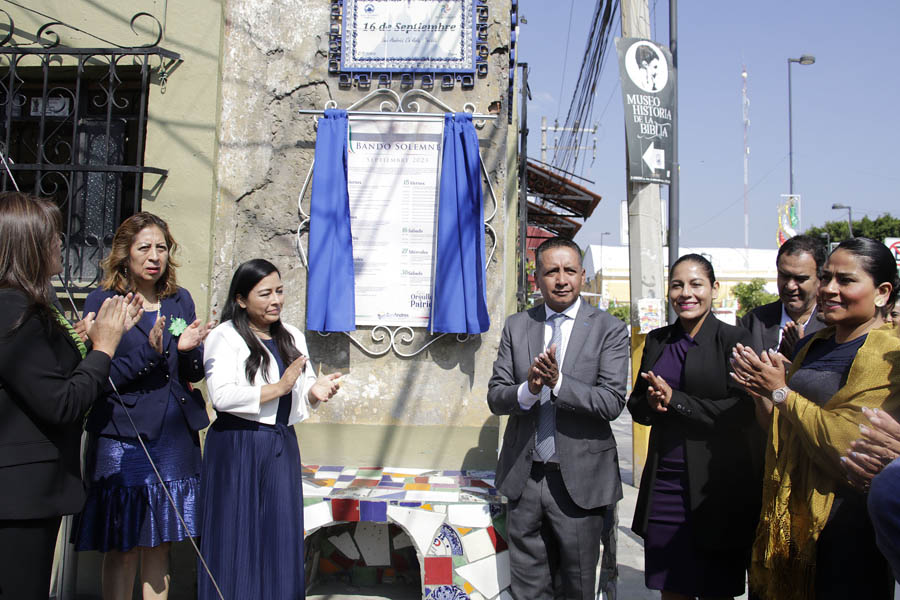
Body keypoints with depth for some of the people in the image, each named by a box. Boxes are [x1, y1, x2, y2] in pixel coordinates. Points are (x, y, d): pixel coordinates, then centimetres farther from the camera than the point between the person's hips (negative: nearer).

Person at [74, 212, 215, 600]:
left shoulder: (180, 300, 9)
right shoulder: (103, 301, -4)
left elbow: (194, 373, 8)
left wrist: (187, 349, -13)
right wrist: (149, 352, -23)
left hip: (175, 437, 4)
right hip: (123, 440, -4)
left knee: (160, 544, 13)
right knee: (124, 547, 4)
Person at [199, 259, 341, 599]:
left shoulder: (293, 338, 13)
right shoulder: (225, 338, -5)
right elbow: (221, 395, -18)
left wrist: (315, 391, -7)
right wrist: (278, 388, -18)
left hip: (282, 446, 5)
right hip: (237, 446, -5)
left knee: (281, 536, 8)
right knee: (237, 537, 2)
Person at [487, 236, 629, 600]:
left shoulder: (609, 329, -5)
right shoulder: (516, 327, 4)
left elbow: (612, 403, -13)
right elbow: (495, 398, 0)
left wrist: (557, 382, -26)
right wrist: (528, 389, -21)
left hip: (580, 479, -2)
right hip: (523, 476, 3)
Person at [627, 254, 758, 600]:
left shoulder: (733, 340, -5)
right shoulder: (657, 341, 9)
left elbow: (742, 413, -13)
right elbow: (636, 406, 13)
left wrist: (675, 400, -16)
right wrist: (652, 403, -9)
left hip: (716, 487, -4)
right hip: (663, 483, 4)